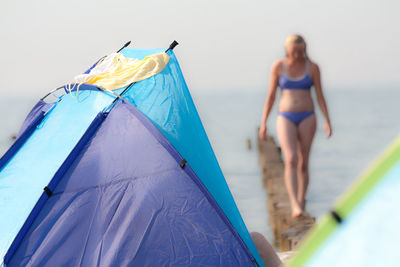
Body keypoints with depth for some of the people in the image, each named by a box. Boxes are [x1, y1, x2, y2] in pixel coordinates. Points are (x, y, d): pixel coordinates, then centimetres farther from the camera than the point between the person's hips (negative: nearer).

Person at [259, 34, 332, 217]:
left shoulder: (312, 67, 0)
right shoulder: (278, 66, 0)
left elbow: (320, 96, 2)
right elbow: (271, 96, 4)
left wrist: (327, 121, -7)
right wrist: (263, 123, 1)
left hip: (307, 118, 1)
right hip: (285, 118, -1)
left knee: (303, 163, 4)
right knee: (291, 160, -18)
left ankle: (301, 202, 17)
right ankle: (295, 205, -26)